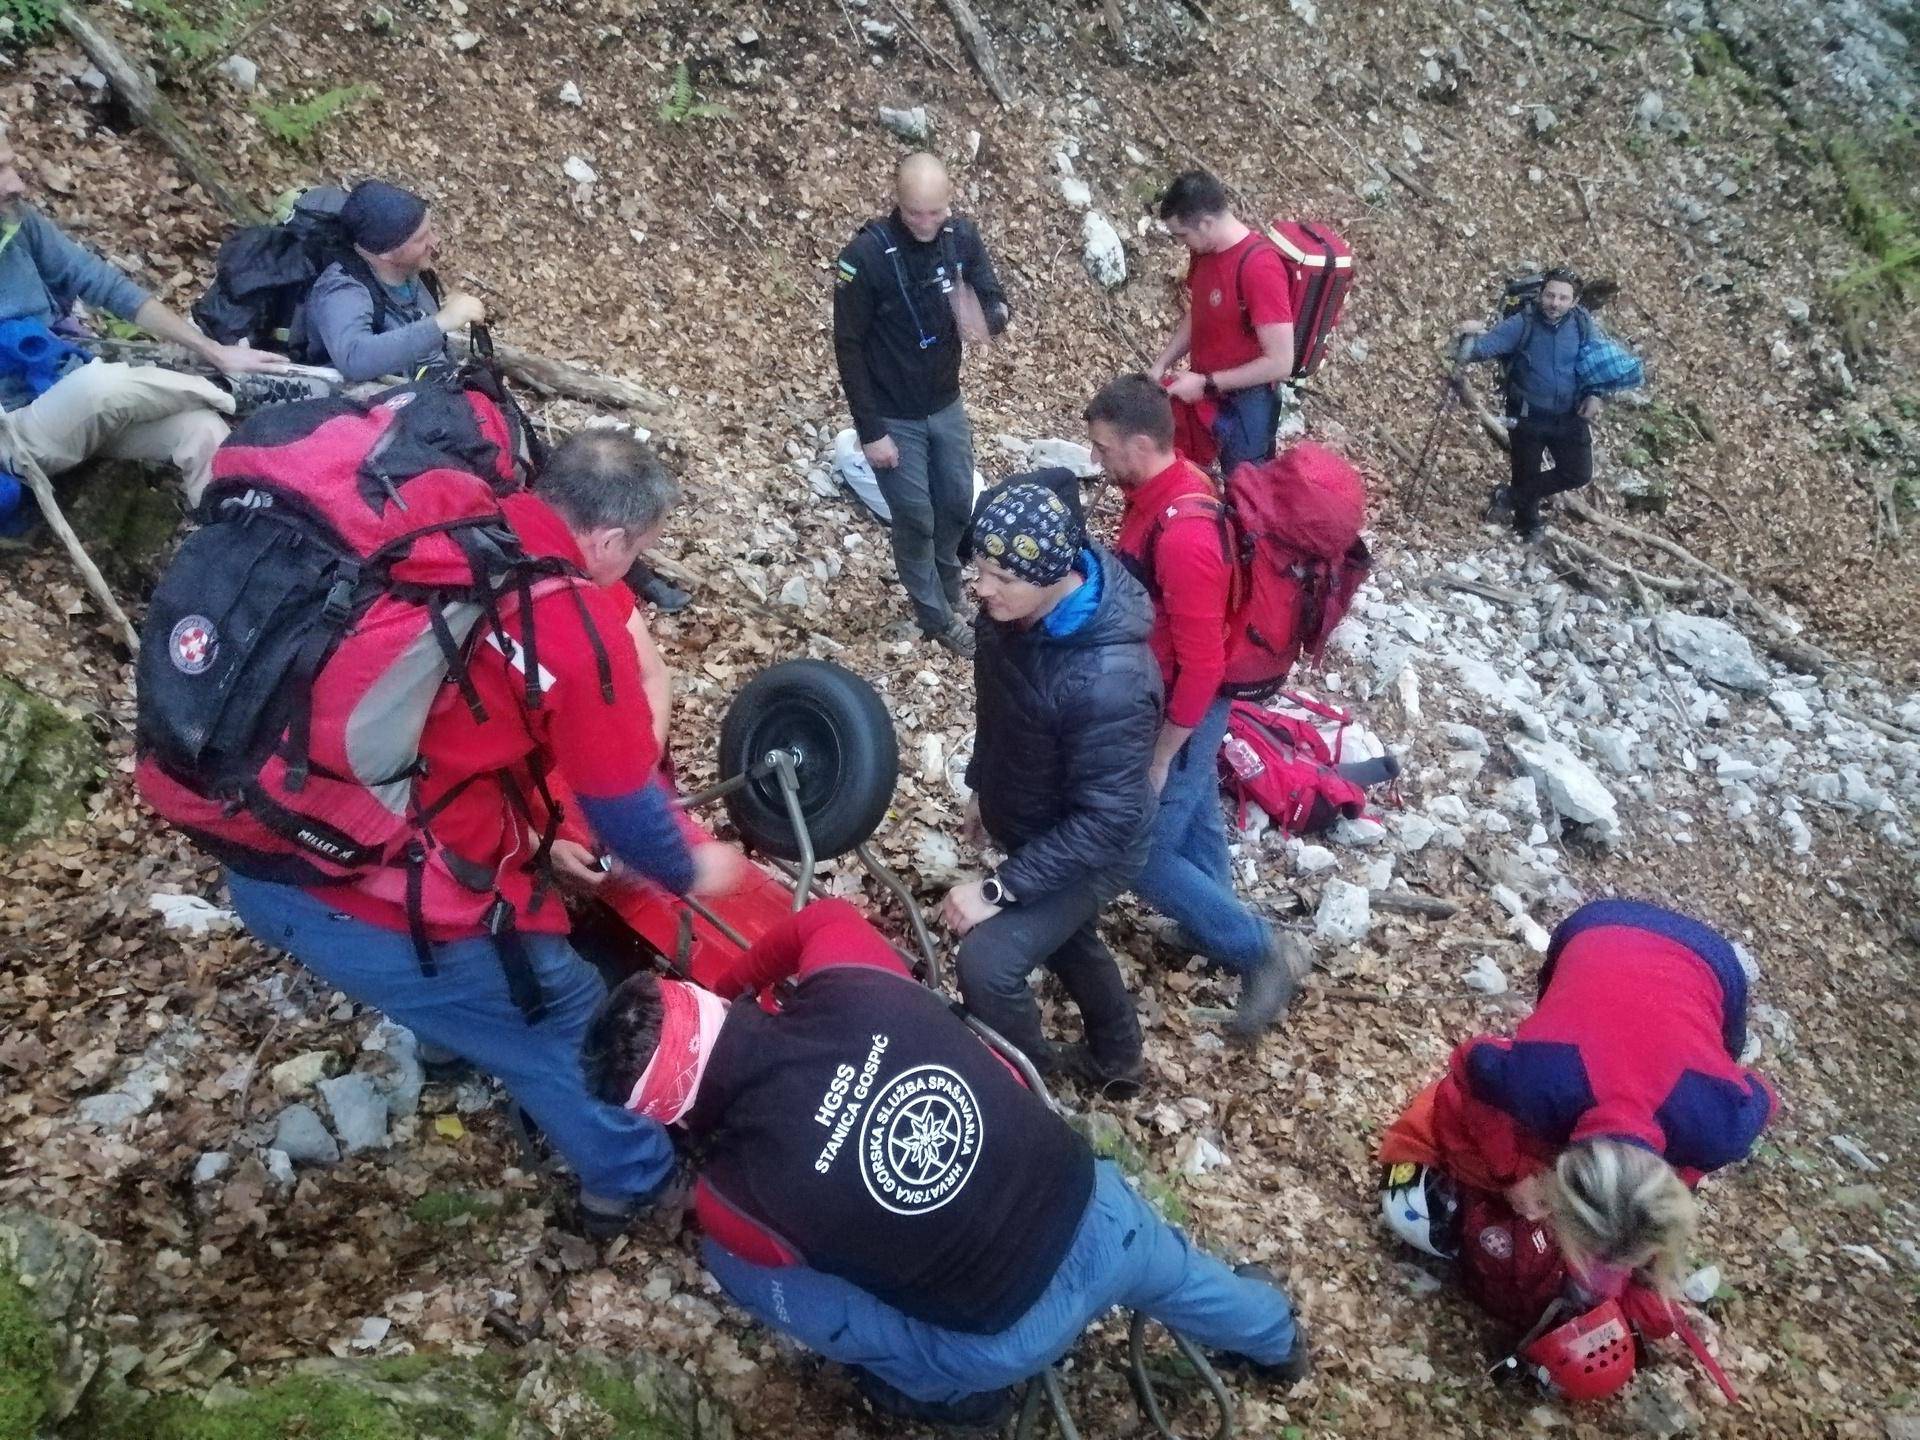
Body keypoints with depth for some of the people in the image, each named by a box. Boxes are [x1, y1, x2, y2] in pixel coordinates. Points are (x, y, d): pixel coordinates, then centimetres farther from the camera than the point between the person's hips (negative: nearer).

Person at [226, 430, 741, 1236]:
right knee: (563, 1016, 15)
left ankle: (455, 1035, 55)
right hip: (367, 901, -7)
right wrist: (689, 873, 19)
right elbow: (625, 810, -2)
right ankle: (634, 1178, 35)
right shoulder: (583, 631, -14)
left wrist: (531, 837, 26)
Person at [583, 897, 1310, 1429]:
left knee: (732, 1257, 2)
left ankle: (942, 1386, 21)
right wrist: (735, 983, 14)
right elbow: (826, 915, 7)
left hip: (1008, 1341, -4)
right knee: (1172, 1268, 40)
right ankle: (1276, 1335, 72)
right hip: (1098, 1212, 5)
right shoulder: (852, 982, -19)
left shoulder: (739, 1191, -25)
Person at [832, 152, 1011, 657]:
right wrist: (870, 430, -16)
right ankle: (937, 616, 28)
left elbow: (997, 301, -4)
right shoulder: (865, 255, -24)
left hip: (947, 405, 5)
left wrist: (986, 318, -31)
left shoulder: (962, 236, -9)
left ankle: (950, 591, 43)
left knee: (958, 505, 17)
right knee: (916, 518, 7)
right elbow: (849, 347, -17)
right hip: (893, 416, -5)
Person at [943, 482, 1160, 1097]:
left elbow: (1104, 819, -34)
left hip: (1089, 849, -8)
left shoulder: (1108, 680, -40)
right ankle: (1115, 1060, 54)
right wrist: (982, 785, 16)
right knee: (1066, 941, 27)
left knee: (987, 962, -13)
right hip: (1035, 828, 8)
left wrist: (998, 888, -31)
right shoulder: (1012, 609, -16)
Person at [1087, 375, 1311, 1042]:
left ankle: (1265, 951, 15)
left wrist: (1160, 755, -20)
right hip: (1176, 697, 9)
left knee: (1143, 857, 1)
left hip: (1181, 710, -9)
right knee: (1194, 822, 25)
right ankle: (1213, 932, 46)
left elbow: (1203, 665, -29)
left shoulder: (1182, 536, -34)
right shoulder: (1168, 486, -4)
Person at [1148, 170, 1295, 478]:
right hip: (1202, 394, 8)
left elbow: (1280, 363, -27)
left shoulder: (1259, 267, -28)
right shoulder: (1205, 252, -2)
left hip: (1245, 407, -8)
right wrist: (1159, 367, 1)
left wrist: (1205, 383, -22)